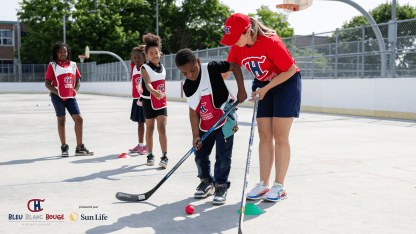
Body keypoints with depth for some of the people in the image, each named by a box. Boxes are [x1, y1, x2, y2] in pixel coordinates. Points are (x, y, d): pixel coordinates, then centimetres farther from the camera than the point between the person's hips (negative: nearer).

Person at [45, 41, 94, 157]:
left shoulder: (73, 65, 12)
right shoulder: (52, 65, 0)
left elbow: (78, 81, 16)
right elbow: (47, 83, -3)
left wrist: (75, 90, -1)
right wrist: (57, 92, -14)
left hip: (70, 97, 4)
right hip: (58, 97, -4)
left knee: (79, 119, -2)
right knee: (61, 121, 3)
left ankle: (79, 147, 7)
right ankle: (64, 147, 15)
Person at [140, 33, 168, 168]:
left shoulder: (162, 68, 6)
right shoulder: (145, 68, -9)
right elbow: (147, 84, -25)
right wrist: (154, 92, -44)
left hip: (161, 101, 3)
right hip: (149, 101, -3)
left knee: (162, 128, -7)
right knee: (150, 129, 8)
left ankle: (164, 157, -8)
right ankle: (150, 155, 21)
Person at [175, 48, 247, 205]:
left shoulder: (211, 68, -18)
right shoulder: (187, 87, -3)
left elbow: (235, 66, -9)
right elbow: (193, 111, -1)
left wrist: (241, 90, -13)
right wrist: (196, 135, -4)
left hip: (224, 121, -5)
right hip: (205, 125, 6)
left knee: (222, 156, -5)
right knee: (200, 154, 9)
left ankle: (221, 187, 9)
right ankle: (207, 182, 30)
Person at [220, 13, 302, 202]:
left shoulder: (271, 42, -27)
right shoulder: (237, 48, -8)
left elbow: (291, 69, -21)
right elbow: (226, 70, 3)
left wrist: (266, 88, -21)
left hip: (286, 83, -6)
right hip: (262, 85, 6)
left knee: (280, 136, -7)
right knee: (264, 136, 1)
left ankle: (279, 187, 1)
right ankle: (263, 184, 6)